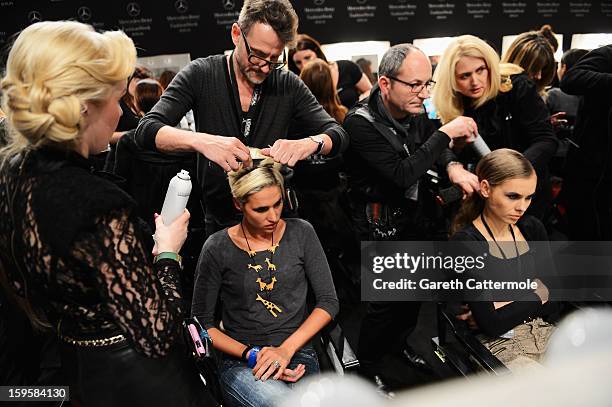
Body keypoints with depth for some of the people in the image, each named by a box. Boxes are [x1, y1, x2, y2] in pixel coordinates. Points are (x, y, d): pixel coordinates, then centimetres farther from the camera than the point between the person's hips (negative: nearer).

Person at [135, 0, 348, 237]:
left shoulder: (288, 84, -7)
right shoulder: (201, 74, -11)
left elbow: (338, 135, -7)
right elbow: (145, 131, -19)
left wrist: (310, 143, -32)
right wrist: (201, 141, -39)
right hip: (219, 223, -1)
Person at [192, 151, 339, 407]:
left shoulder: (301, 233, 2)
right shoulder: (217, 248, -2)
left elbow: (328, 302, 2)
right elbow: (202, 322, 3)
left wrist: (286, 349, -9)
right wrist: (251, 354, -10)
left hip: (298, 354, 2)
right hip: (240, 362, -1)